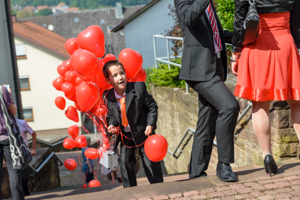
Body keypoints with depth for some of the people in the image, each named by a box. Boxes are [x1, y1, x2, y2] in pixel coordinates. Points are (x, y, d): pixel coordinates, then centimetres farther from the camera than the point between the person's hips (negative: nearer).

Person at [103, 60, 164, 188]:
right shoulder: (107, 97, -11)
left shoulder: (138, 88, -19)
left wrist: (150, 124, -17)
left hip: (142, 133, -2)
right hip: (125, 136, 2)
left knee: (150, 160, 5)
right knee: (124, 162, 2)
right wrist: (111, 124, -14)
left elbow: (152, 106, -10)